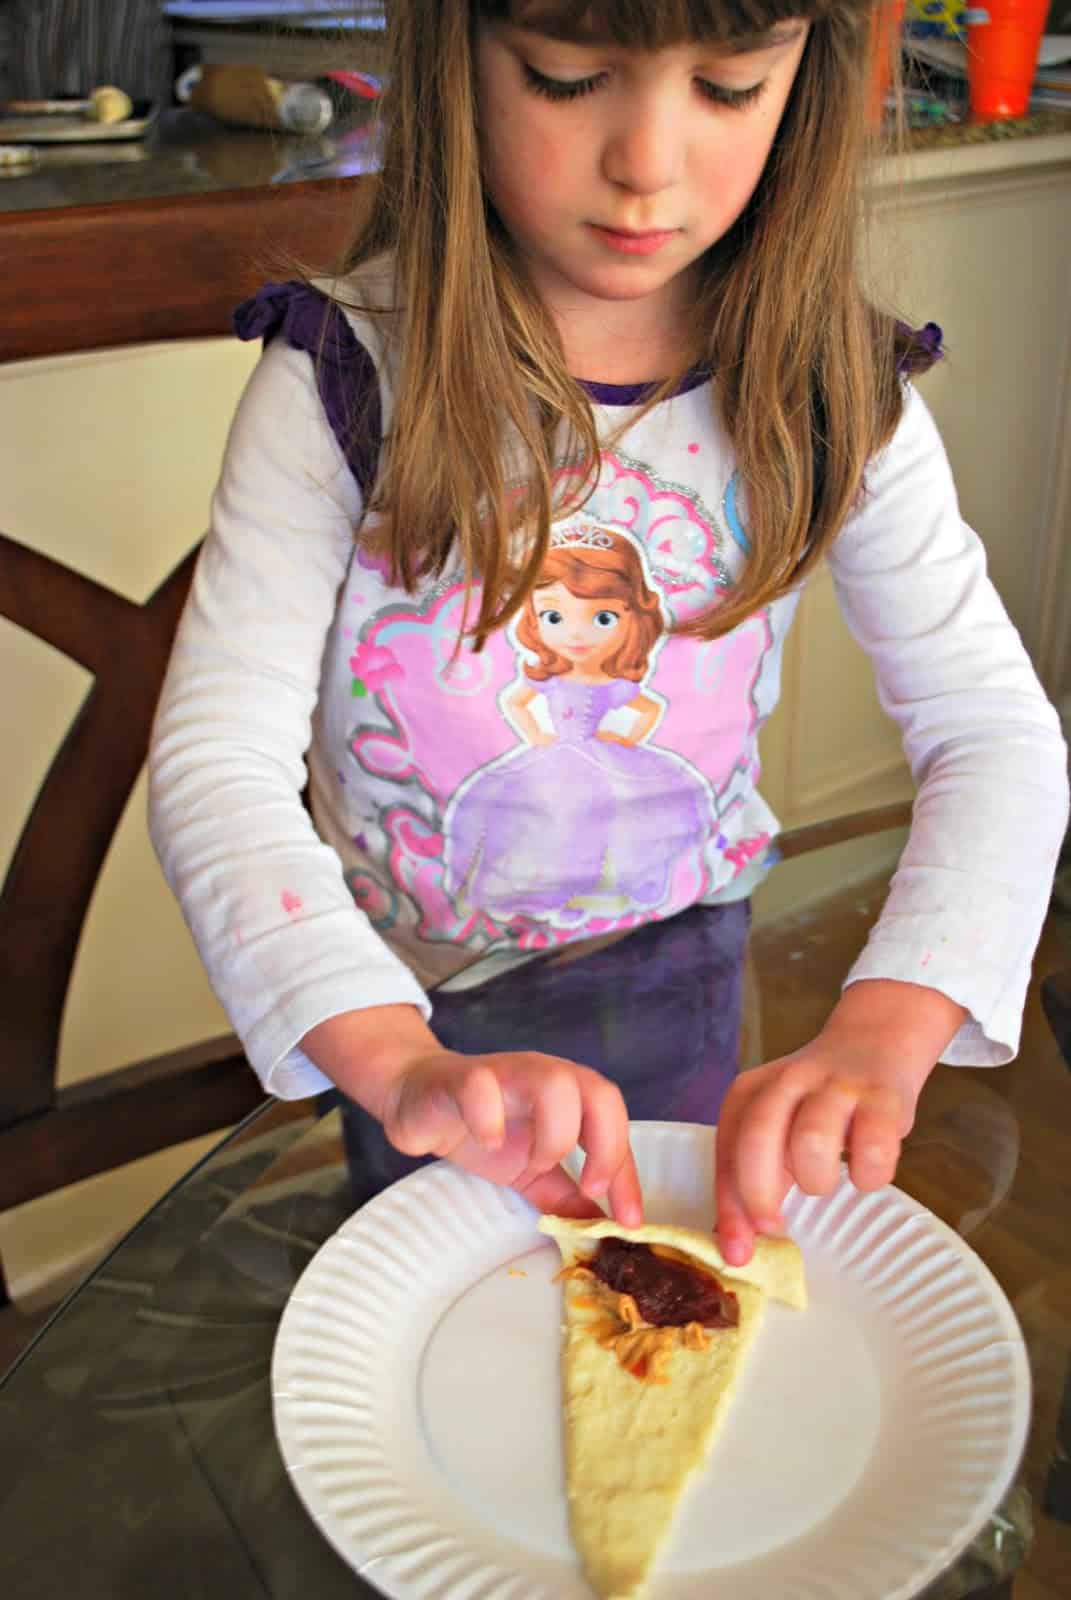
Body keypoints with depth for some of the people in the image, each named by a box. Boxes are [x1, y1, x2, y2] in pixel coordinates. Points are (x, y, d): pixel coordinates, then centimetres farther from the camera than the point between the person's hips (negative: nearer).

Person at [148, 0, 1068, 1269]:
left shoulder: (831, 393, -8)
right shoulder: (350, 376, -15)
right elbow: (216, 760, -20)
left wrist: (882, 1036, -30)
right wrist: (402, 1064, -36)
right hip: (410, 1019, -1)